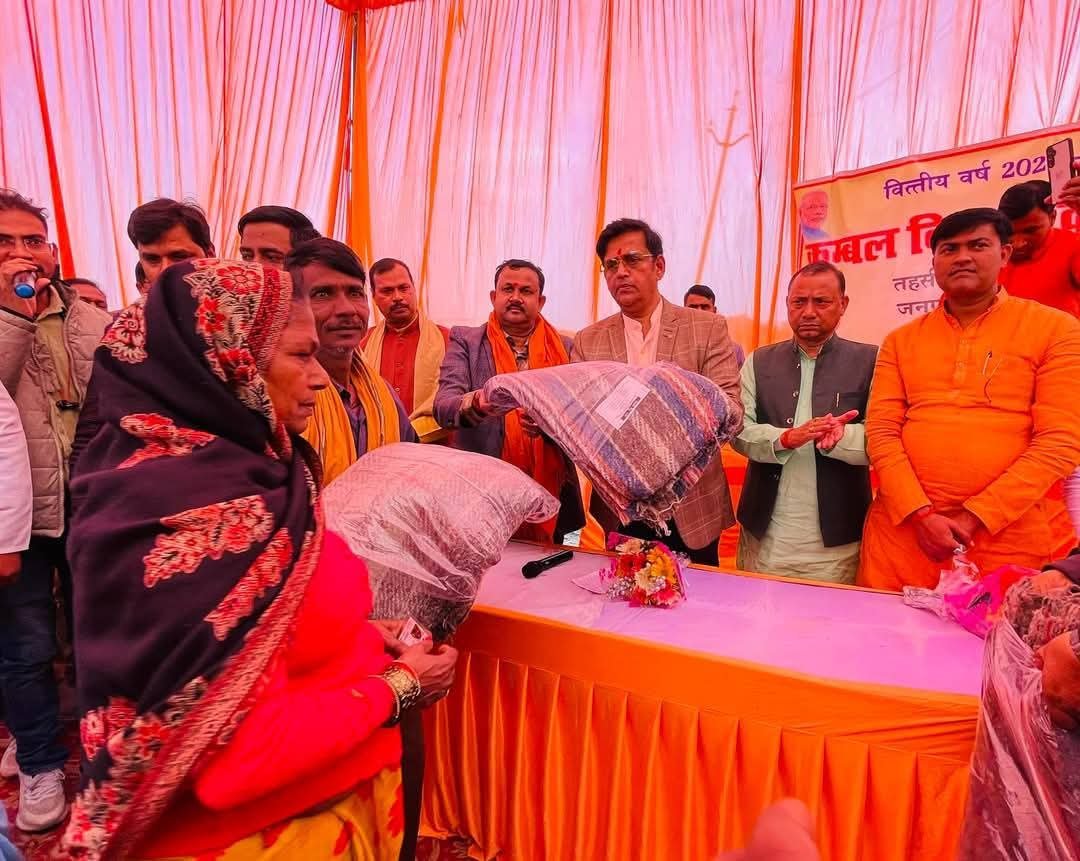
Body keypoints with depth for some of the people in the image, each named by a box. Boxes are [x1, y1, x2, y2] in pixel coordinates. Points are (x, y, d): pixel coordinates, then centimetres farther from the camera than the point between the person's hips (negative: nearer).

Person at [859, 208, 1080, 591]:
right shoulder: (901, 341, 9)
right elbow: (881, 431, 1)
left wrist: (975, 518, -12)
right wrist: (920, 514, -11)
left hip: (1014, 539, -2)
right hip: (903, 530, 2)